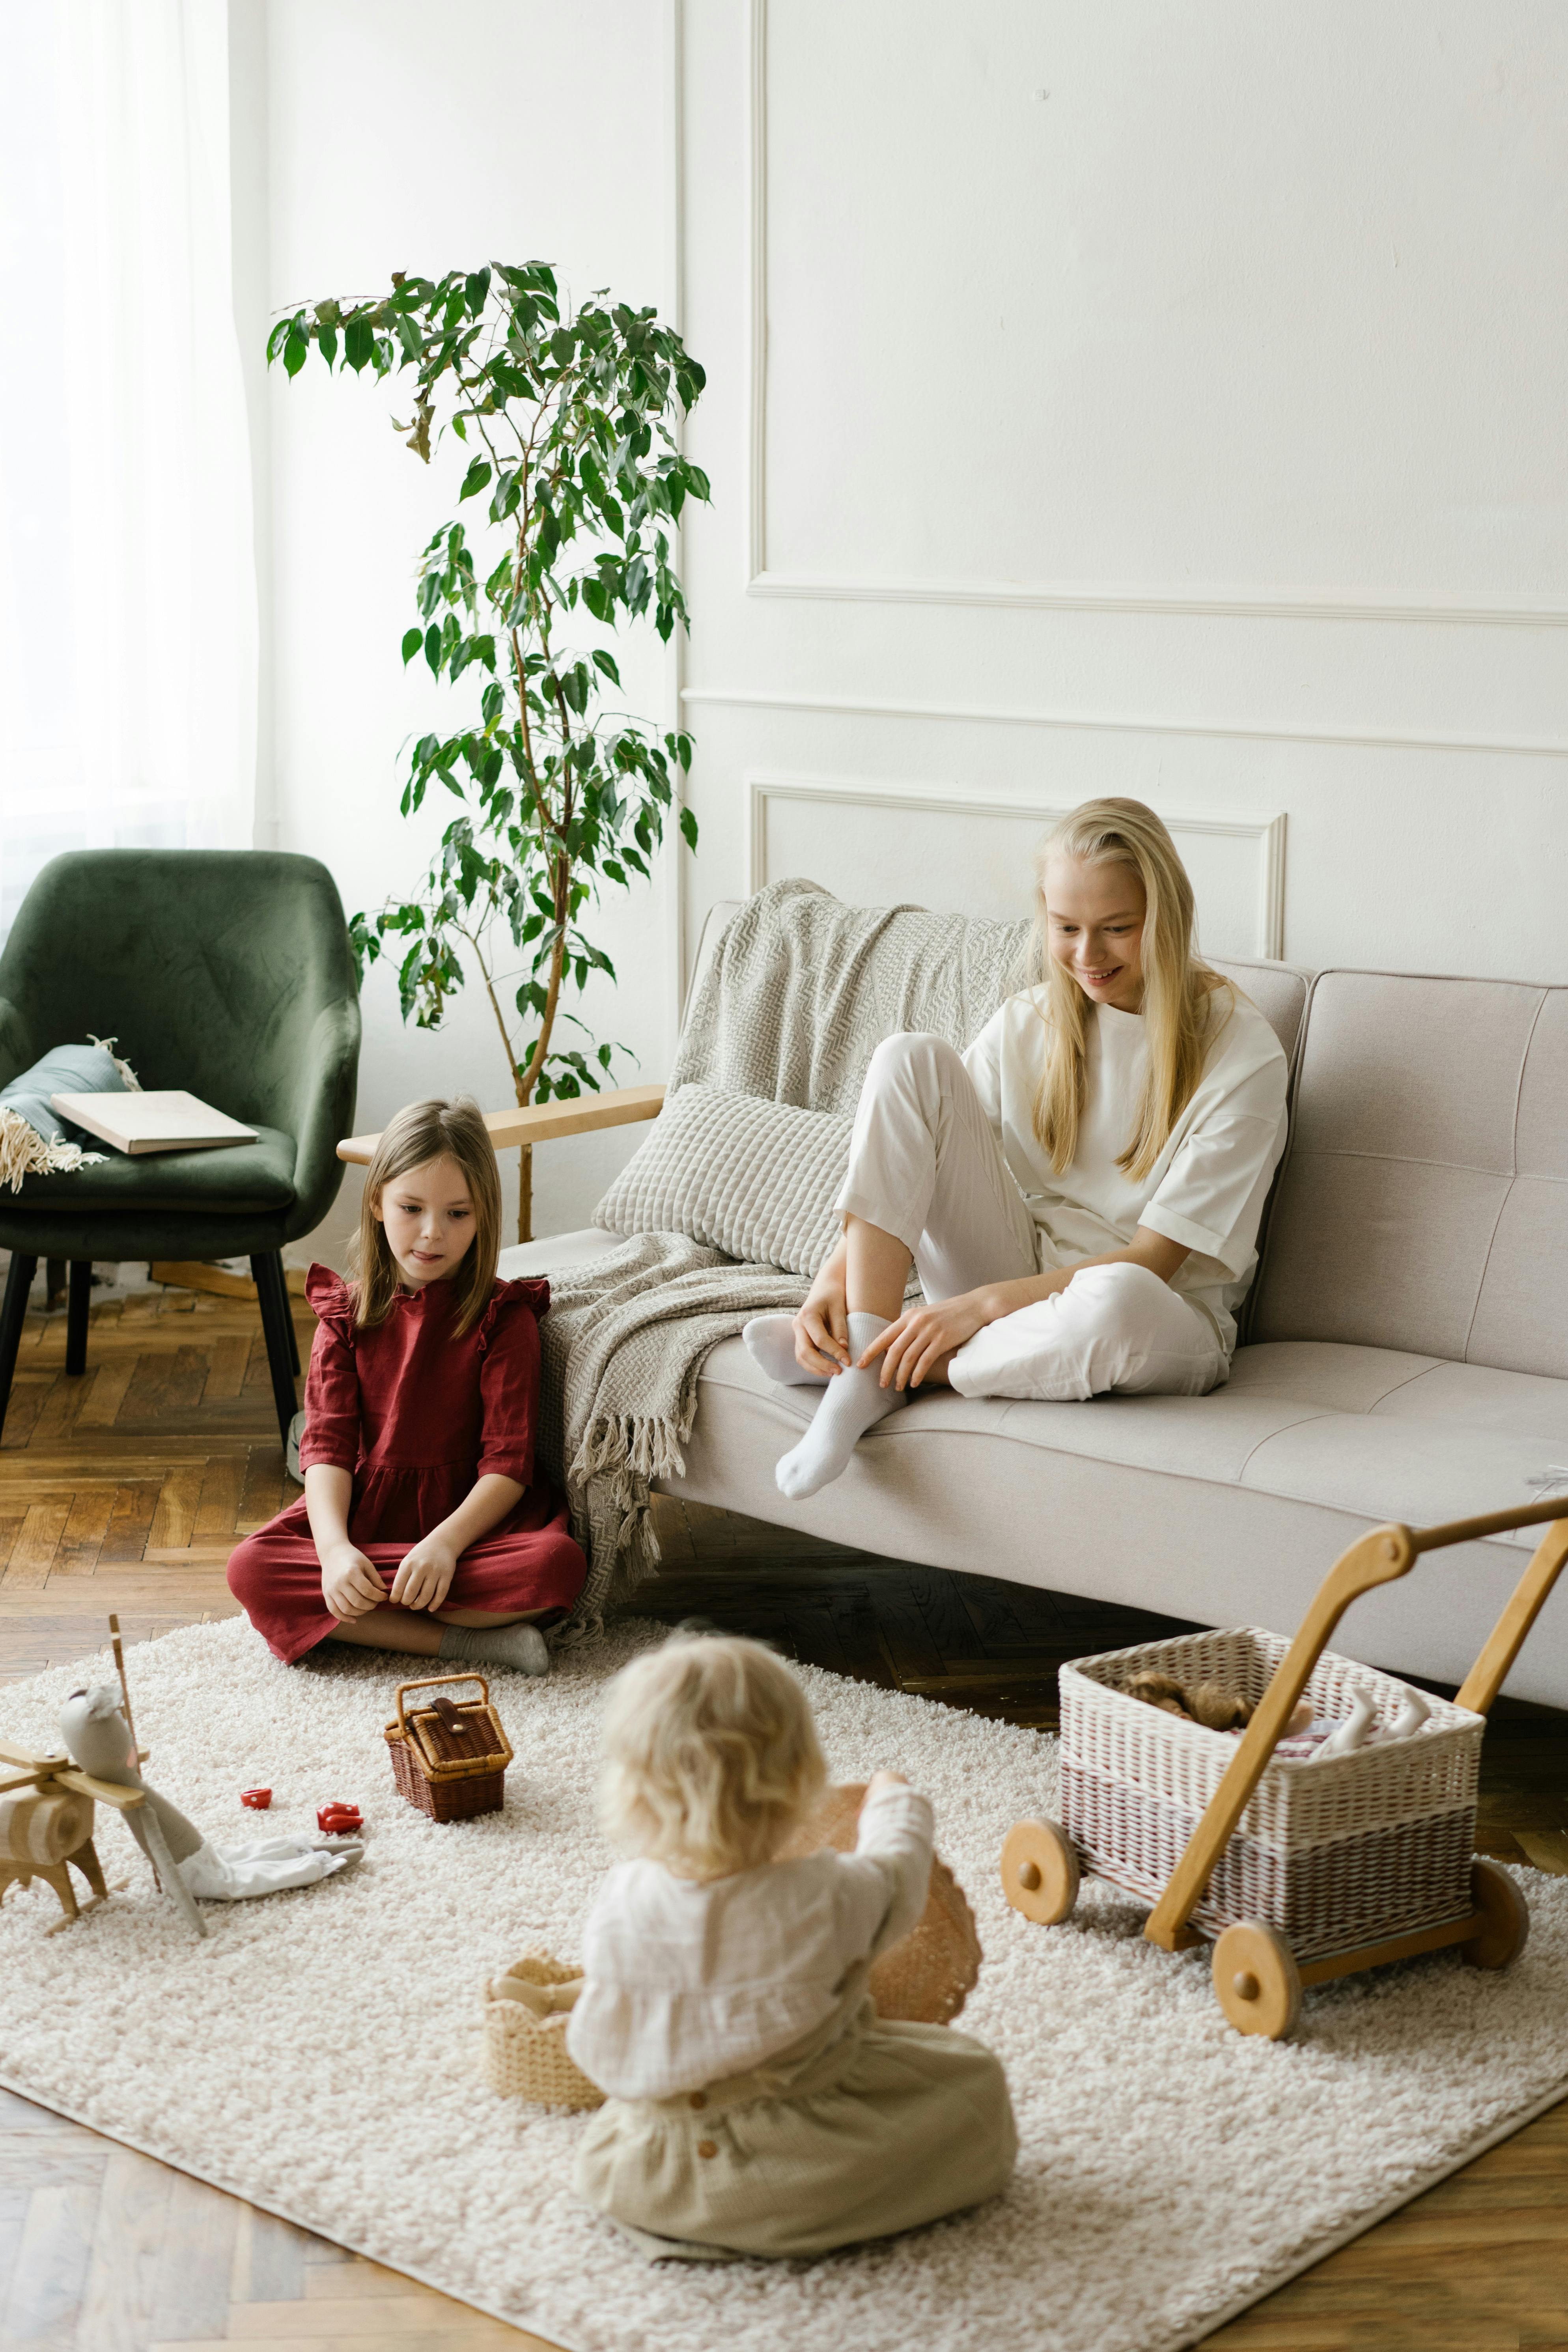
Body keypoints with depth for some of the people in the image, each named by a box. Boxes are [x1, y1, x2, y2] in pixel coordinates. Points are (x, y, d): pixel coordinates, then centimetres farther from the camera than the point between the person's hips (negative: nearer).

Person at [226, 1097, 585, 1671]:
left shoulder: (504, 1318, -3)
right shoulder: (346, 1315, 5)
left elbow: (509, 1462, -10)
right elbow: (327, 1444, -5)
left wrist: (446, 1543, -28)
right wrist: (334, 1547, -24)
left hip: (471, 1514, -2)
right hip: (362, 1515, 2)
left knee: (557, 1564, -33)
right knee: (251, 1569, -27)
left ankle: (364, 1621, -24)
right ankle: (469, 1642, -26)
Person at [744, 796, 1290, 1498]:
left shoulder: (1242, 1052, -12)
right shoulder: (1028, 1025, 3)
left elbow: (1154, 1259, -17)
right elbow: (894, 1178, 0)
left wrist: (980, 1305, -26)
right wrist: (832, 1280, -21)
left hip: (1165, 1317, -4)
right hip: (1021, 1274, 4)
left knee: (1116, 1299, -44)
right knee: (912, 1058, -14)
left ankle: (891, 1369, -19)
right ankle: (867, 1348, -22)